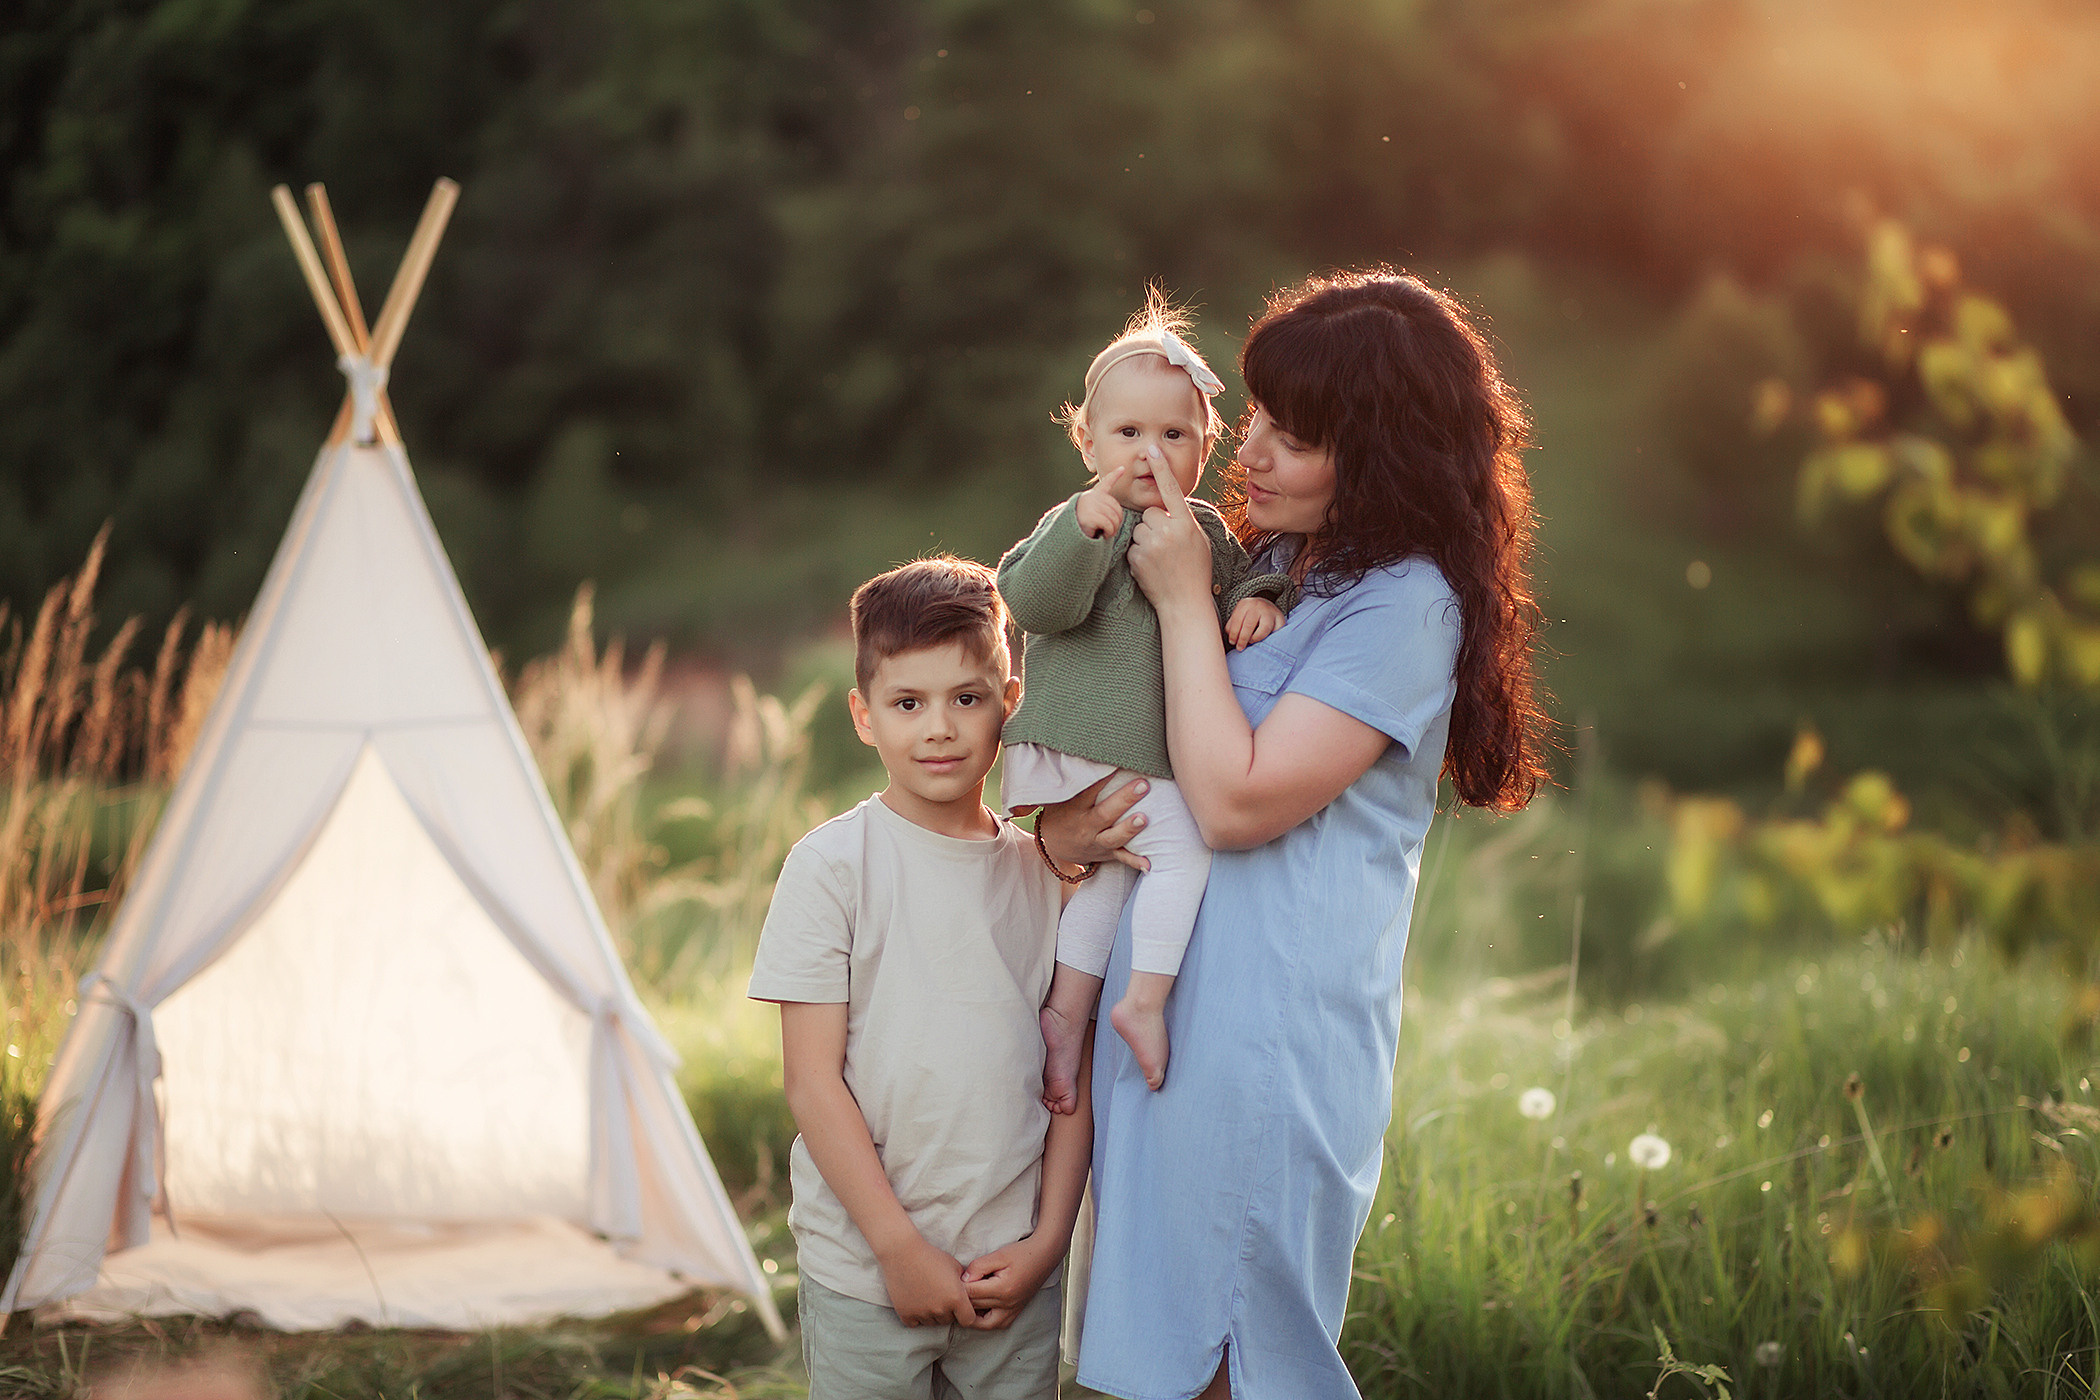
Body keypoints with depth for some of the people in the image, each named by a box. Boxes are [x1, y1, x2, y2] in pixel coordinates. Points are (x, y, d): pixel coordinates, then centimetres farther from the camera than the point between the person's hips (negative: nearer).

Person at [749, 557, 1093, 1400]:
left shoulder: (1044, 872, 5)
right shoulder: (831, 865, -6)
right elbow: (812, 1079, -8)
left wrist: (1048, 1239, -1)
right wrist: (900, 1246, -10)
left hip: (1015, 1270, 3)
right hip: (863, 1269, -3)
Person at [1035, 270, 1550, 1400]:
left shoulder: (1406, 603, -12)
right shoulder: (1264, 564, 13)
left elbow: (1238, 800, -18)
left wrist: (1184, 600, -9)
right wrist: (1060, 821, 0)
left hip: (1271, 1031, -8)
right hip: (1155, 1002, 8)